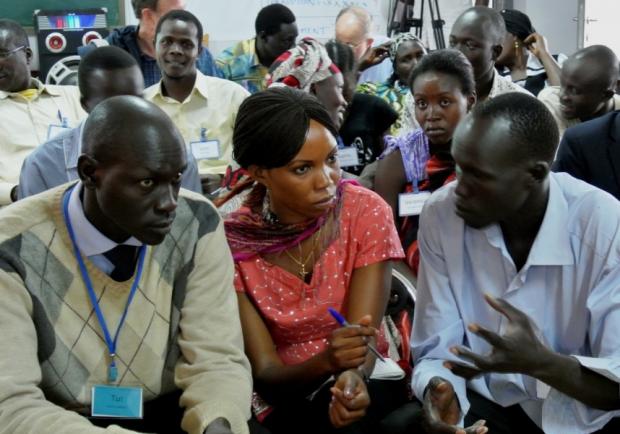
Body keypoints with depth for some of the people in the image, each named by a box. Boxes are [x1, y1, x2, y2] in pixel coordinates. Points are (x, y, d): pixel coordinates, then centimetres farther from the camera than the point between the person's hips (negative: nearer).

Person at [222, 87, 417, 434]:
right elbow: (264, 372, -15)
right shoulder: (231, 242, -13)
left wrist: (352, 376, -39)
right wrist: (325, 362, -35)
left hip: (367, 384, 0)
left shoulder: (366, 212, -12)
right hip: (284, 399, 1)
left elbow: (362, 338, -16)